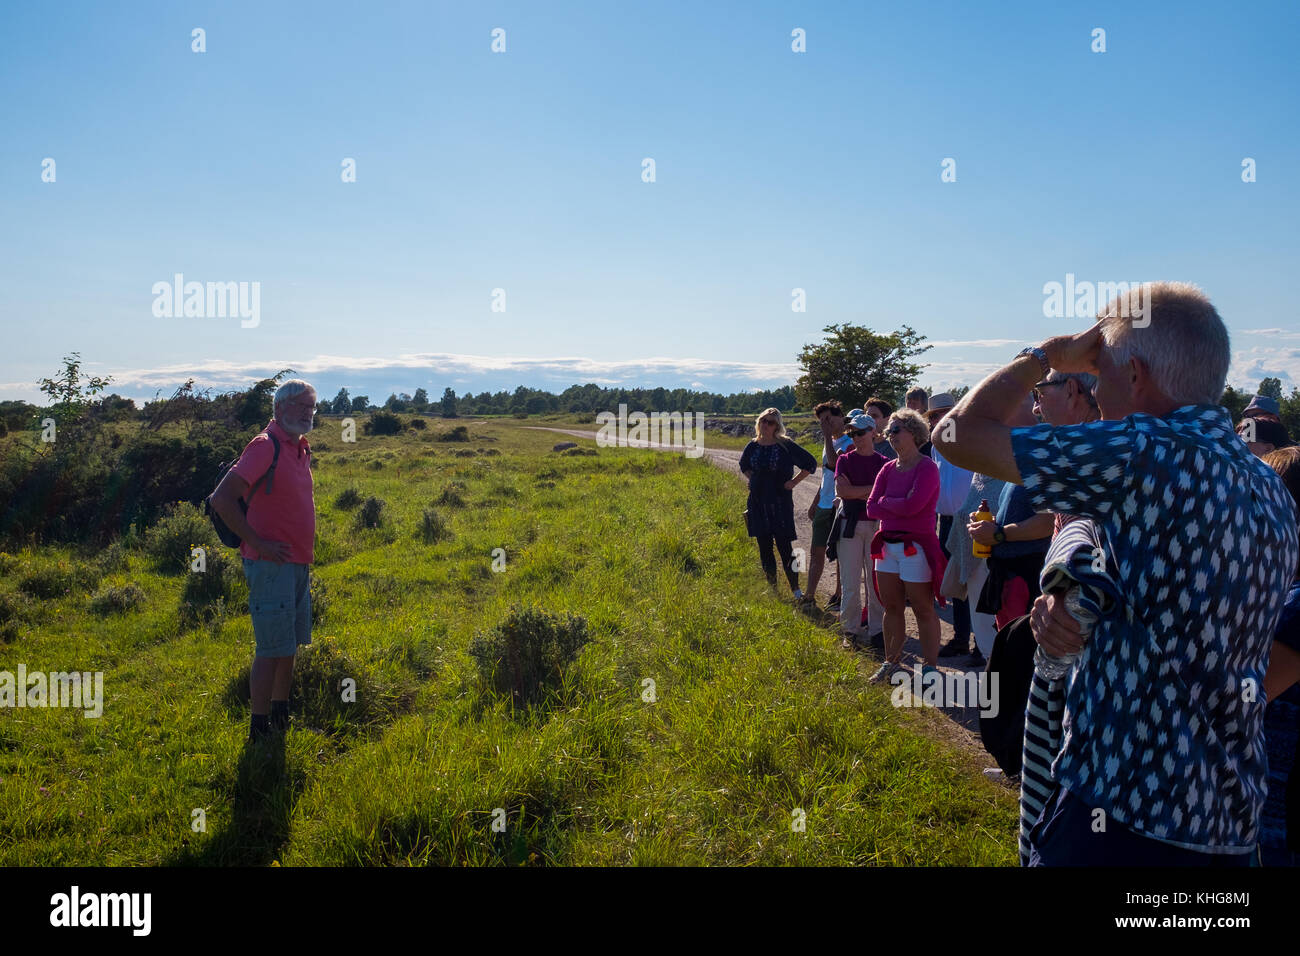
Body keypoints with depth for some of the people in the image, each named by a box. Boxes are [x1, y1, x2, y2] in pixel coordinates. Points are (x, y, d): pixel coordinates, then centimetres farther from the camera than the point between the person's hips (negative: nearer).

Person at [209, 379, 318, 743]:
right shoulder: (266, 446, -14)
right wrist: (258, 544, -18)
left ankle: (281, 718, 29)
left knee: (290, 646, 16)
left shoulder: (301, 448, 12)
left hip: (299, 563, 9)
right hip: (272, 564, -9)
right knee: (271, 650, -4)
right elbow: (222, 499, -21)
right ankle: (259, 730, 7)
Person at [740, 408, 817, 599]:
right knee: (764, 547, 8)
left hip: (780, 501, -5)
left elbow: (810, 463, 0)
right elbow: (744, 466, 28)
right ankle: (772, 587, 19)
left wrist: (793, 482, -4)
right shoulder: (753, 446, 7)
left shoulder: (786, 446, -6)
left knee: (784, 547, -8)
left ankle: (795, 589, -1)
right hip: (757, 502, 5)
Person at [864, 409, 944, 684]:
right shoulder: (888, 469, 9)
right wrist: (899, 508, -12)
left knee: (923, 610, 1)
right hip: (887, 545, 6)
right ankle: (891, 663, 24)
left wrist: (885, 501, -6)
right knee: (892, 608, 13)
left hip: (916, 546, -6)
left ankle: (930, 667, 10)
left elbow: (912, 504, -21)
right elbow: (871, 508, 2)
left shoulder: (927, 468, -9)